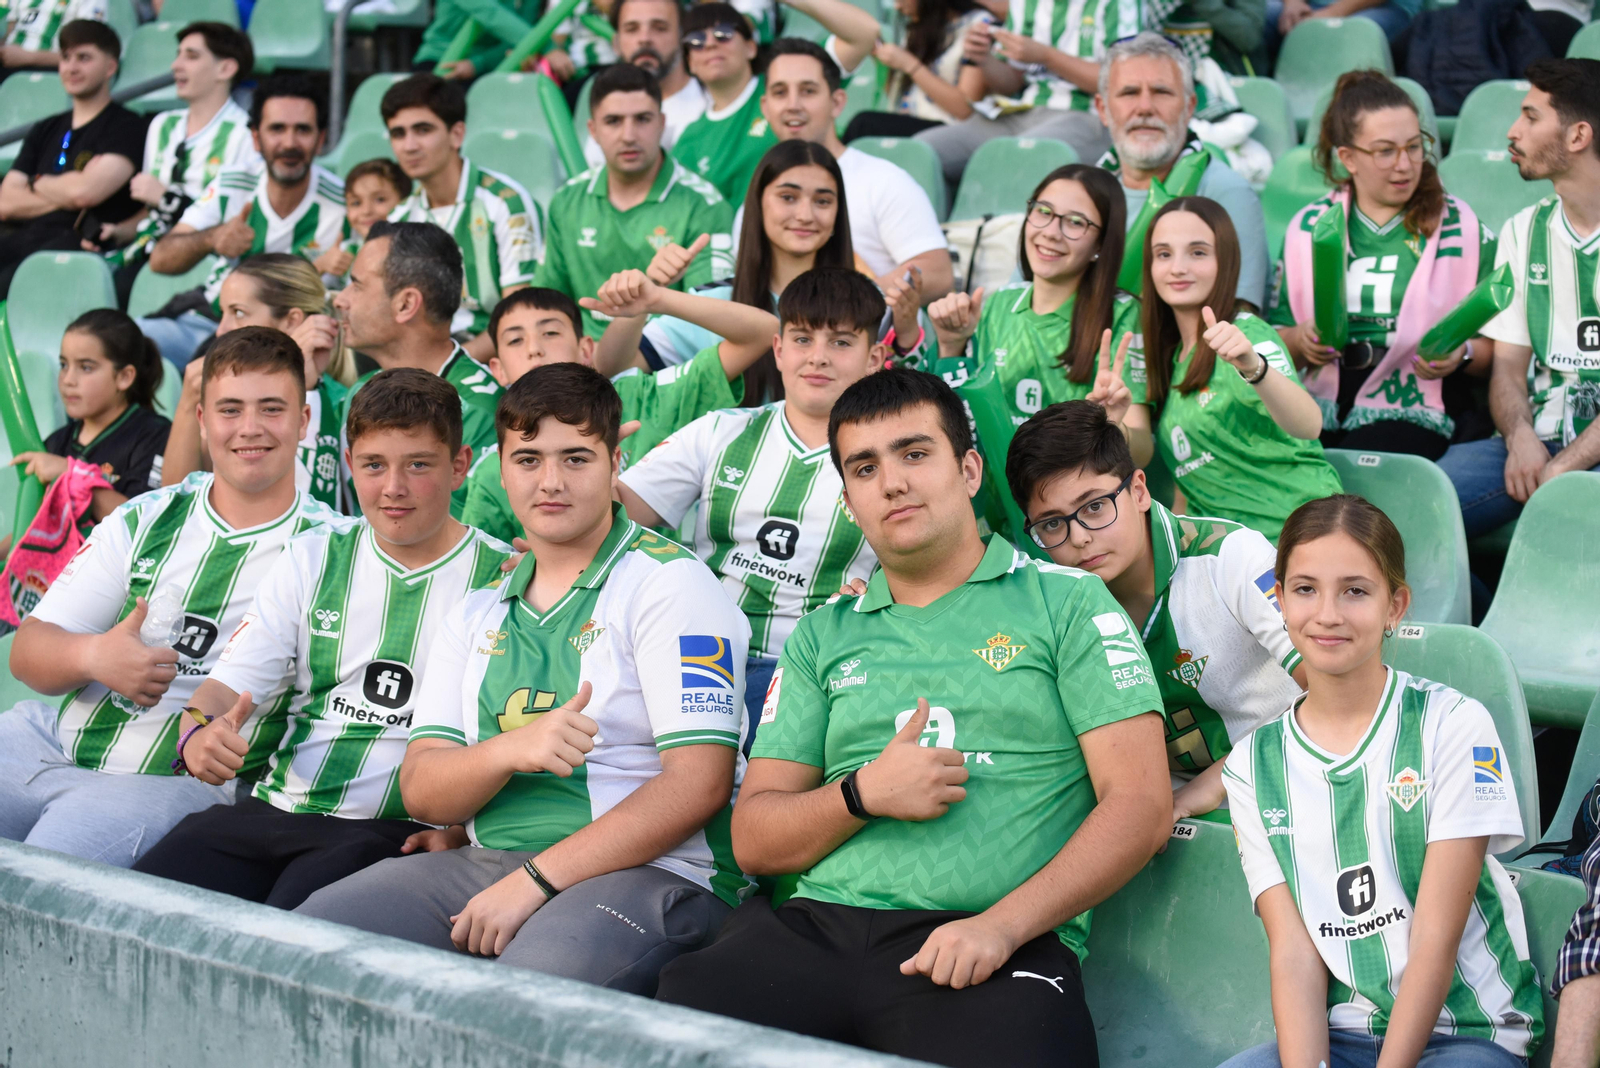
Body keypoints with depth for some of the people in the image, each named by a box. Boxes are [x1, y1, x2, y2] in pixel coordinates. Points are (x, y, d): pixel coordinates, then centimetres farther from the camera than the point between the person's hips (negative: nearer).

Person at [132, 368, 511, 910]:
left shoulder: (502, 579, 2)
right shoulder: (313, 557, 16)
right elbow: (232, 680, 10)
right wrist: (199, 737, -14)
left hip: (395, 830, -4)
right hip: (275, 807, 4)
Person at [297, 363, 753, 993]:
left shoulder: (669, 582, 0)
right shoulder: (478, 615, 20)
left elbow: (700, 782, -11)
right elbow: (421, 791, 10)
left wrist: (537, 881, -15)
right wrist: (513, 749, -14)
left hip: (653, 871, -6)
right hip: (483, 863, 6)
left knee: (533, 981, -39)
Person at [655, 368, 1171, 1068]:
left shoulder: (1067, 604, 12)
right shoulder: (824, 636, 24)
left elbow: (1141, 805, 1)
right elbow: (755, 841, 19)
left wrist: (1001, 925, -12)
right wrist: (863, 795, -3)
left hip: (995, 945, -3)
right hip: (816, 927, 3)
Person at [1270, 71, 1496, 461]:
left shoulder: (1463, 228, 10)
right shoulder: (1308, 227, 16)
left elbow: (1501, 347, 8)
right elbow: (1276, 336, 18)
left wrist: (1463, 354, -12)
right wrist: (1300, 341, -3)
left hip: (1413, 412, -3)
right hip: (1322, 408, 3)